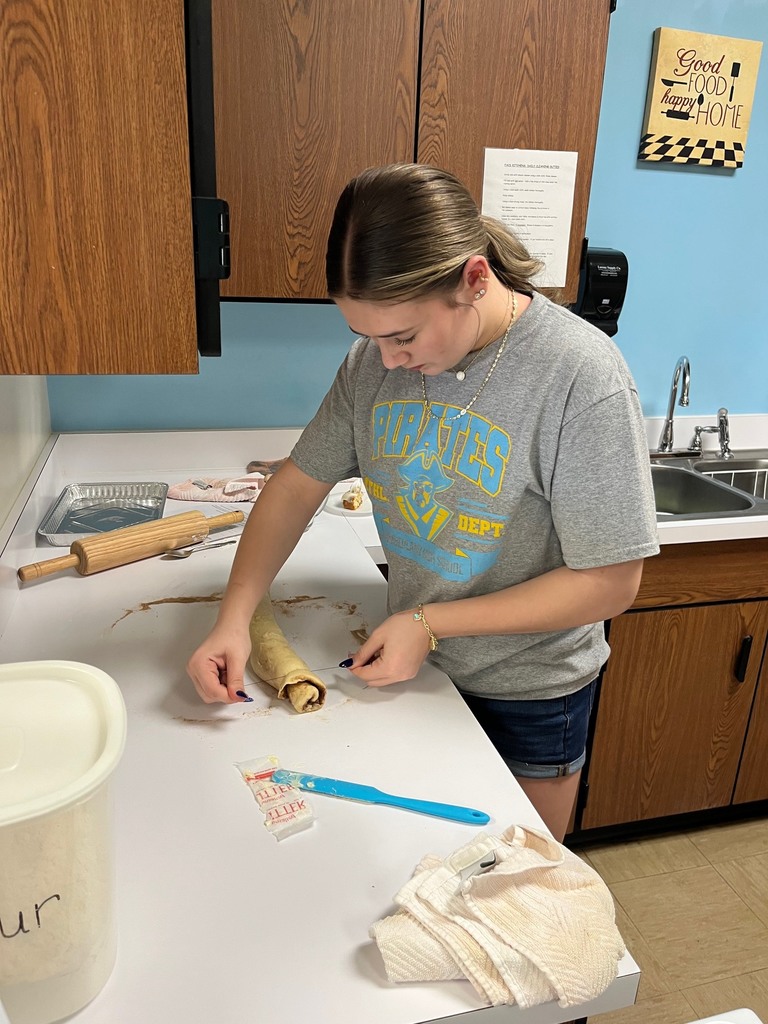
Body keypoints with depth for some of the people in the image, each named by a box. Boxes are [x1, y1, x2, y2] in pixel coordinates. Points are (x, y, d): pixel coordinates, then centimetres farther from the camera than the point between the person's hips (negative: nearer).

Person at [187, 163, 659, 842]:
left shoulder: (582, 376, -26)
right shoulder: (376, 358, -10)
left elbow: (610, 584, -23)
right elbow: (299, 483, -3)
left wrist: (429, 622, -23)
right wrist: (234, 618, -14)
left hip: (529, 691, -4)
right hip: (412, 665, 4)